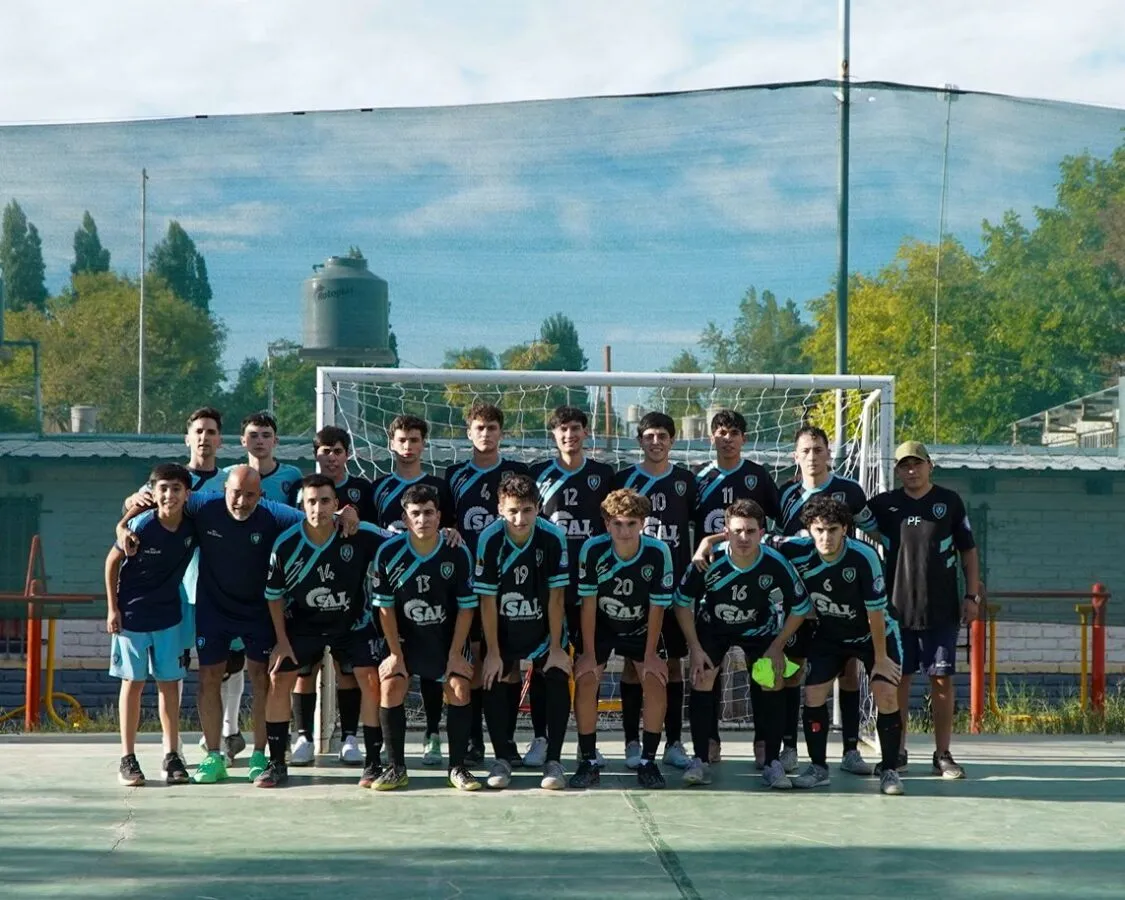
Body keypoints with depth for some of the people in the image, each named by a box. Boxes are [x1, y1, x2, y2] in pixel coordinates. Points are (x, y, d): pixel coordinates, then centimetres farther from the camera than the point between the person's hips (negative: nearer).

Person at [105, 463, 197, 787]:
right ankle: (128, 759, 7)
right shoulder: (141, 526, -20)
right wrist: (112, 607, -8)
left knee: (170, 682, 5)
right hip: (132, 614, -3)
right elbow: (112, 562, -8)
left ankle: (172, 756, 11)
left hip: (168, 615, 3)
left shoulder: (194, 527, -11)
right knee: (133, 683, 2)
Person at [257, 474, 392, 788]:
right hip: (302, 624, 1)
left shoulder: (360, 535, -23)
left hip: (354, 623, -1)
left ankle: (373, 763, -2)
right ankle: (276, 765, 5)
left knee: (371, 680, -13)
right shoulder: (286, 544, -18)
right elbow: (274, 595, -4)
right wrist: (282, 641, -4)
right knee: (278, 680, -7)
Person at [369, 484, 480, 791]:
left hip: (448, 636, 0)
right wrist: (396, 654, -10)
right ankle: (396, 768, -6)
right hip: (405, 636, 0)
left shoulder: (458, 553, -15)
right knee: (390, 684, -17)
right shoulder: (389, 553, -15)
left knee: (459, 688, -16)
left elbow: (466, 607, -8)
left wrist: (455, 654, -11)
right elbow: (385, 607, -8)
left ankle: (457, 768, -3)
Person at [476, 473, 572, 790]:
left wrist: (555, 647, -13)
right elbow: (487, 599, -17)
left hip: (543, 626, 0)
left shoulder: (553, 537, -23)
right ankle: (501, 760, 3)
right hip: (502, 627, 0)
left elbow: (556, 596, -16)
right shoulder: (489, 540, -23)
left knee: (558, 678, -13)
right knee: (495, 681, -10)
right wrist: (493, 652, -14)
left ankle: (553, 761, -5)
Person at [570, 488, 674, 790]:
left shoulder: (659, 552, -25)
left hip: (641, 628, 0)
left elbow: (657, 607, -16)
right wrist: (589, 653, -16)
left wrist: (650, 655, -13)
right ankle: (588, 762, -4)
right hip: (600, 626, 0)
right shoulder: (593, 550, -26)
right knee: (585, 681, -16)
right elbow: (588, 603, -18)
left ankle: (648, 761, -3)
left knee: (655, 681, -16)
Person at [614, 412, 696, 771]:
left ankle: (674, 742, 10)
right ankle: (632, 743, 6)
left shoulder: (685, 480, 8)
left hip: (675, 583, 2)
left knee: (674, 662, 5)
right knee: (633, 662, 1)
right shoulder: (624, 479, 3)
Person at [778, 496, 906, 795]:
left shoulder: (863, 557, -32)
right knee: (813, 694, -6)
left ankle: (889, 771, -1)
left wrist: (880, 658, -18)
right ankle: (818, 767, 9)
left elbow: (875, 611, -24)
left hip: (874, 634, -3)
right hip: (829, 635, 3)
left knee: (886, 696, -14)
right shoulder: (797, 552, -23)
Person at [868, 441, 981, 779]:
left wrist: (971, 595, 2)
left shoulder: (950, 502, 4)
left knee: (942, 679, 1)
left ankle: (943, 755, 7)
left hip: (942, 610, -1)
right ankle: (897, 753, 12)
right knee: (898, 679, 3)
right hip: (896, 608, 1)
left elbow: (968, 550, 7)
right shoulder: (884, 504, 4)